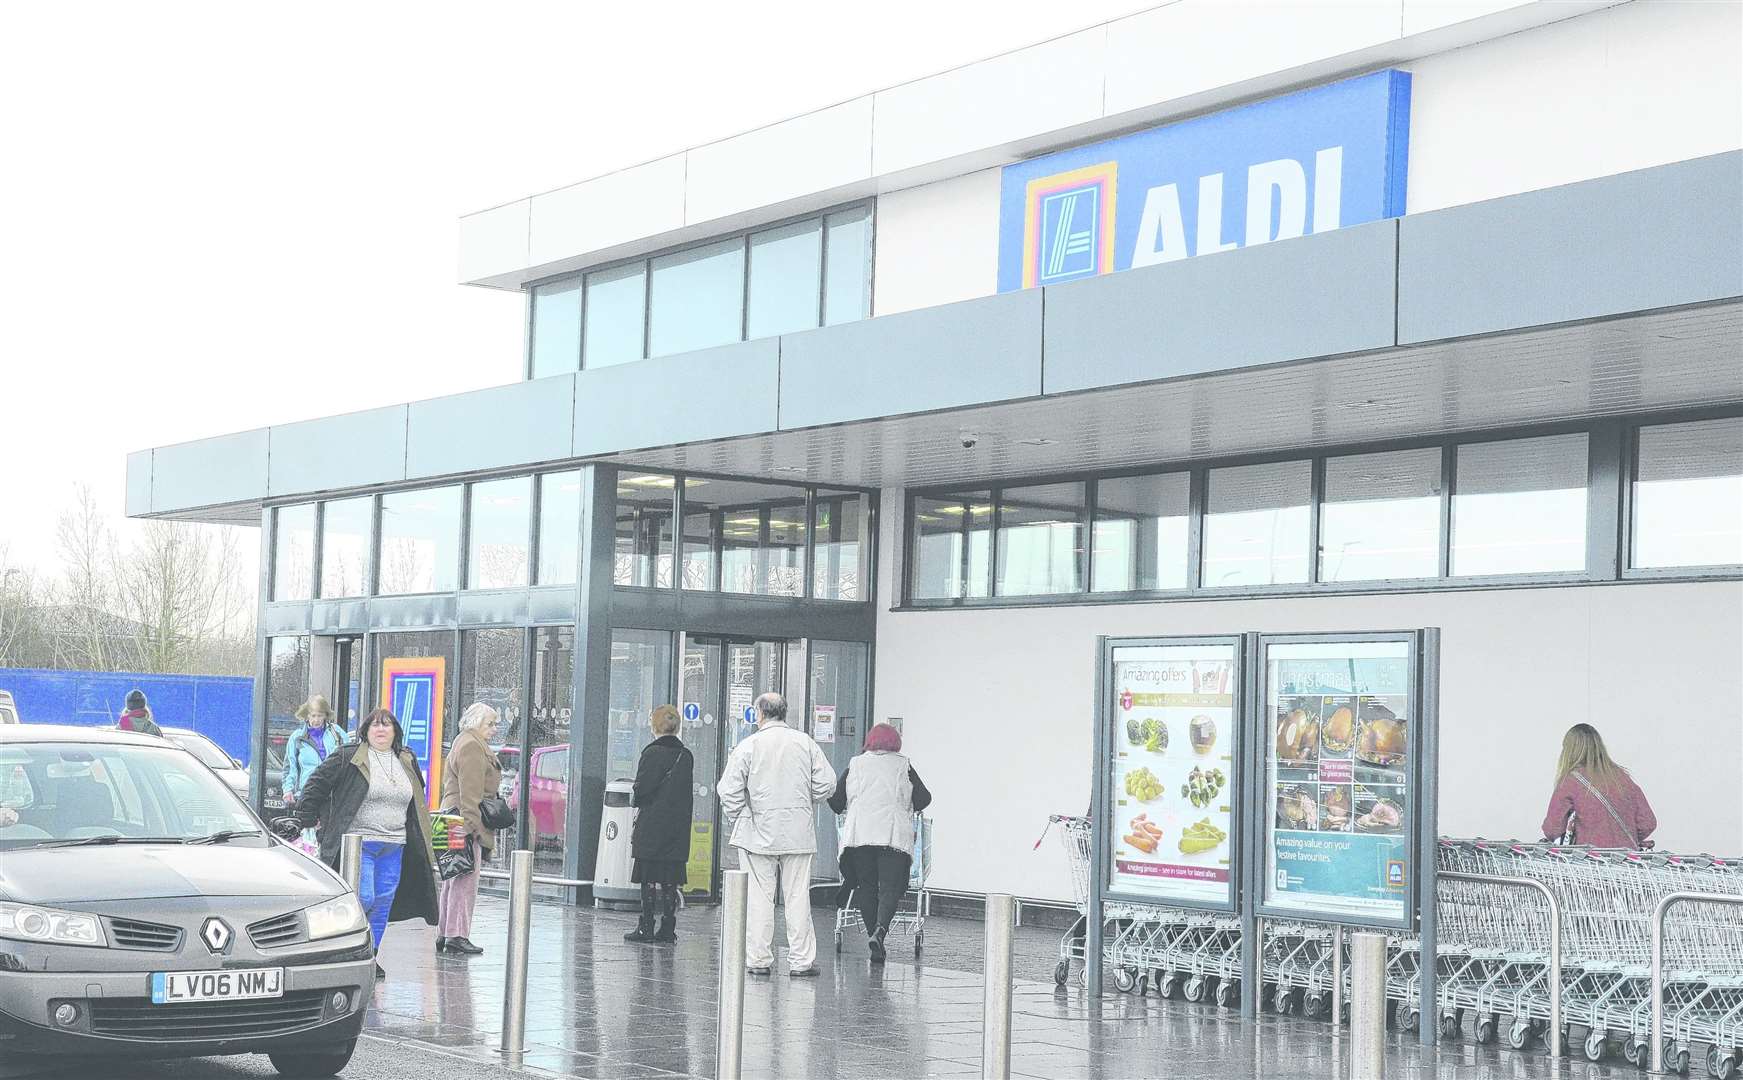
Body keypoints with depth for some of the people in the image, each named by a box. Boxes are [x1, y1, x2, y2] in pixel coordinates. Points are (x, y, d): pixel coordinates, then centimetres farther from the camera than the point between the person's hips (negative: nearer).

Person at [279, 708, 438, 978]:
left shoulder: (408, 763, 14)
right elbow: (316, 786, -1)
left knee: (383, 903, 6)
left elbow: (416, 802, 25)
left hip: (394, 847, 6)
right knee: (363, 899, -14)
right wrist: (302, 820, -6)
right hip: (359, 843, -6)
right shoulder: (348, 760, -4)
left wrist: (420, 843, 25)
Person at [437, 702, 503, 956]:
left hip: (455, 819, 11)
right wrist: (473, 826, -24)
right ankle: (457, 934, -11)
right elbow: (471, 792, -20)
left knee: (454, 879, 15)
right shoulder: (472, 747, -12)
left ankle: (444, 934, 19)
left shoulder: (464, 743, 23)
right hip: (465, 821, -11)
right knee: (466, 879, -10)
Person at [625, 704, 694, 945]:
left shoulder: (653, 752, -11)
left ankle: (646, 928, 0)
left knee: (649, 878, -1)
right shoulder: (686, 755, 8)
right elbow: (687, 794, 12)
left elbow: (642, 789, -12)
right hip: (678, 826, 6)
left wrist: (635, 800, 7)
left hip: (652, 825, -6)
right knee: (670, 879, 8)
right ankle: (667, 929, 8)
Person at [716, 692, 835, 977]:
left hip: (759, 833, -2)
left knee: (759, 897, 4)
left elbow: (729, 790, -8)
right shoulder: (806, 743, 2)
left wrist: (739, 817, 8)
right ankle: (801, 961, 6)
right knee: (797, 897, 5)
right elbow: (826, 784, 1)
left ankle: (758, 959, 7)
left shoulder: (748, 746, -5)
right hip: (799, 833, 2)